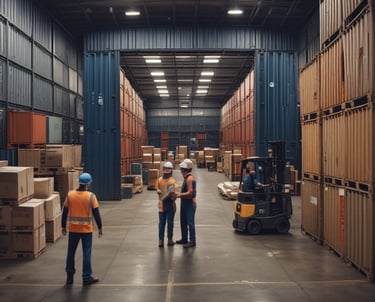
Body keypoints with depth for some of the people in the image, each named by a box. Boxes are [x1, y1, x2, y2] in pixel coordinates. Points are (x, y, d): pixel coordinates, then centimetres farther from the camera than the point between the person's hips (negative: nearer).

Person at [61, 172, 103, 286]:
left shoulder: (70, 195, -4)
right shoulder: (91, 196, -11)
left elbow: (65, 212, 2)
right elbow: (96, 214, -7)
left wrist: (63, 226, 12)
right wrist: (99, 227, 3)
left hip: (73, 229, 2)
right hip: (86, 230, -2)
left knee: (71, 252, 13)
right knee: (86, 253, 5)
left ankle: (69, 277, 21)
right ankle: (87, 277, 10)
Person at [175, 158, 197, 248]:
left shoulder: (190, 179, -20)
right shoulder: (186, 178, 12)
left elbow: (190, 193, -24)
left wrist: (180, 195, -19)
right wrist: (179, 194, 10)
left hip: (190, 204, -11)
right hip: (185, 203, 11)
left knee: (190, 222, -5)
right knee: (183, 221, 17)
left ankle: (192, 241, 0)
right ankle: (184, 239, 28)